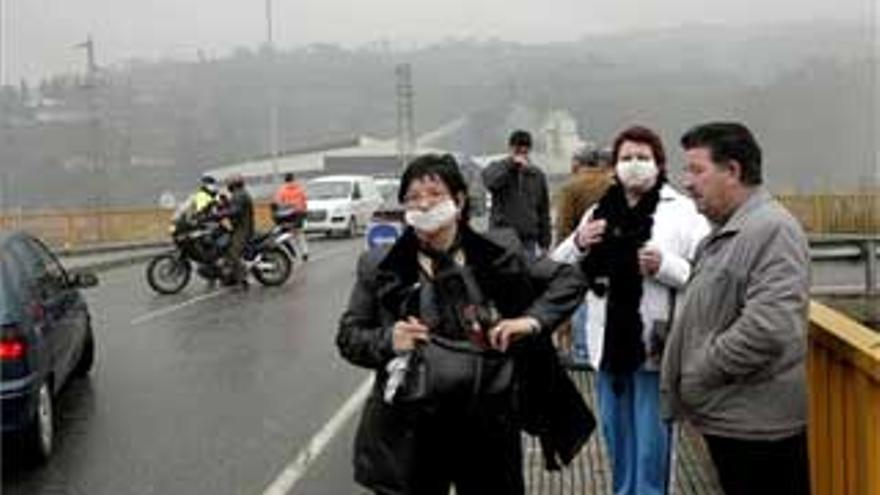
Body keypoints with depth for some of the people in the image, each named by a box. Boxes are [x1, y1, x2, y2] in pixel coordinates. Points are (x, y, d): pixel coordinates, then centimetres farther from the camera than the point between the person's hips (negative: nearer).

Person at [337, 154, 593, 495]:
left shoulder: (499, 253, 1)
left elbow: (570, 279, 9)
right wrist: (387, 340, -12)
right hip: (411, 431, 0)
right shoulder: (380, 267, 1)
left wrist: (534, 320, -6)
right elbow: (348, 335, 7)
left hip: (489, 425, 1)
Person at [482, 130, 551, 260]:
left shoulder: (537, 175, 11)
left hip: (529, 240, 3)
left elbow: (544, 211, 13)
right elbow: (490, 182, -22)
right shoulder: (497, 168, 4)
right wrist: (511, 163, -20)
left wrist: (544, 242, 8)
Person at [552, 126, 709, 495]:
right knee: (617, 441, 19)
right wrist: (578, 244, -7)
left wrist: (665, 266, -25)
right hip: (610, 343, 5)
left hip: (655, 345, -5)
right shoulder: (599, 212, 9)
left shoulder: (682, 212, -7)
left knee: (650, 447, 2)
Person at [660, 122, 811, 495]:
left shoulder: (772, 230, -17)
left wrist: (699, 375, -18)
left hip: (756, 424, -9)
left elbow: (768, 328, -28)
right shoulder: (725, 232, 15)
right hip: (725, 416, 9)